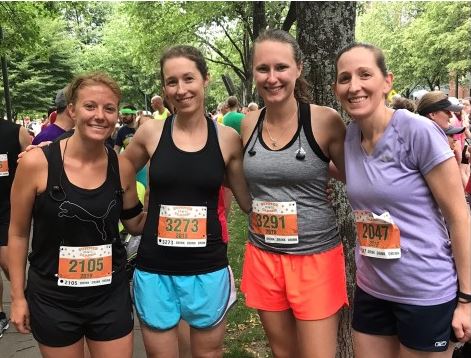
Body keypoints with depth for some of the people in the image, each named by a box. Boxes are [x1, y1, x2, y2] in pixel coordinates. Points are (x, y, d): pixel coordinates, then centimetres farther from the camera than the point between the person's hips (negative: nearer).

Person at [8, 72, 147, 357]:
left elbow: (136, 225, 8)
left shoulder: (123, 167, -6)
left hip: (111, 296, 2)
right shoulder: (36, 163, -14)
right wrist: (18, 297, 0)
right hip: (52, 299, -2)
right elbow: (18, 233, -3)